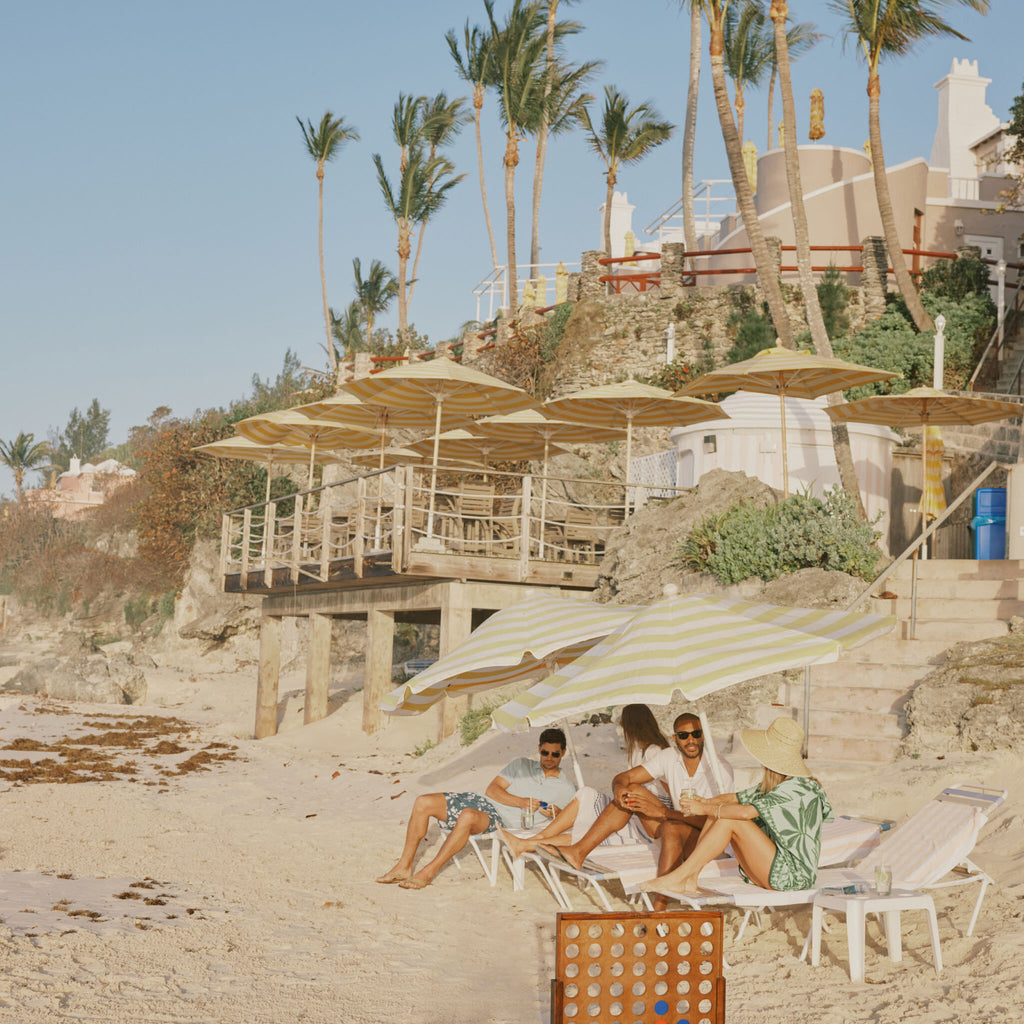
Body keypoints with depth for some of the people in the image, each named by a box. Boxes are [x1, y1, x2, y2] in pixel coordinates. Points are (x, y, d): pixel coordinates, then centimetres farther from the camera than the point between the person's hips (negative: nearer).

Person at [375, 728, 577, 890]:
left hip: (500, 819, -5)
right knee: (423, 802, -13)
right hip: (481, 801, 5)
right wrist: (521, 802, -9)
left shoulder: (566, 789, 9)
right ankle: (404, 867, -5)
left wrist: (555, 813, -18)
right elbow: (492, 789, 7)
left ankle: (427, 873, -31)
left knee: (468, 816, -40)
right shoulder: (522, 764, 17)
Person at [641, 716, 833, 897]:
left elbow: (746, 812, -28)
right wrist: (706, 802, -7)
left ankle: (679, 877, -15)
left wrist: (705, 808, -16)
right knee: (717, 813, -1)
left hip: (793, 877, -9)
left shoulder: (799, 788, -18)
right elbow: (737, 798, 12)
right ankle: (689, 880, -9)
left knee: (730, 820, -20)